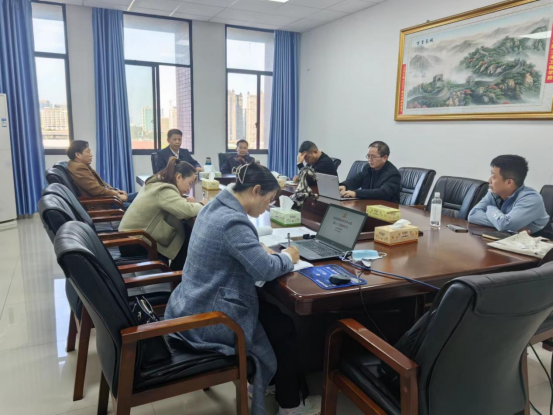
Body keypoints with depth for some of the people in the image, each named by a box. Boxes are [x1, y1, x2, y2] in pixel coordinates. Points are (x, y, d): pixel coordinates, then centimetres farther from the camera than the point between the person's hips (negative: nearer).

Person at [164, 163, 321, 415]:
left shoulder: (216, 206, 5)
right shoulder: (233, 220, -27)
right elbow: (265, 270, -25)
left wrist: (262, 250, 6)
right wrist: (287, 257, -6)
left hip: (192, 307, 10)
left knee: (272, 313, 20)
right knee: (285, 328, 7)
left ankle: (266, 382, 38)